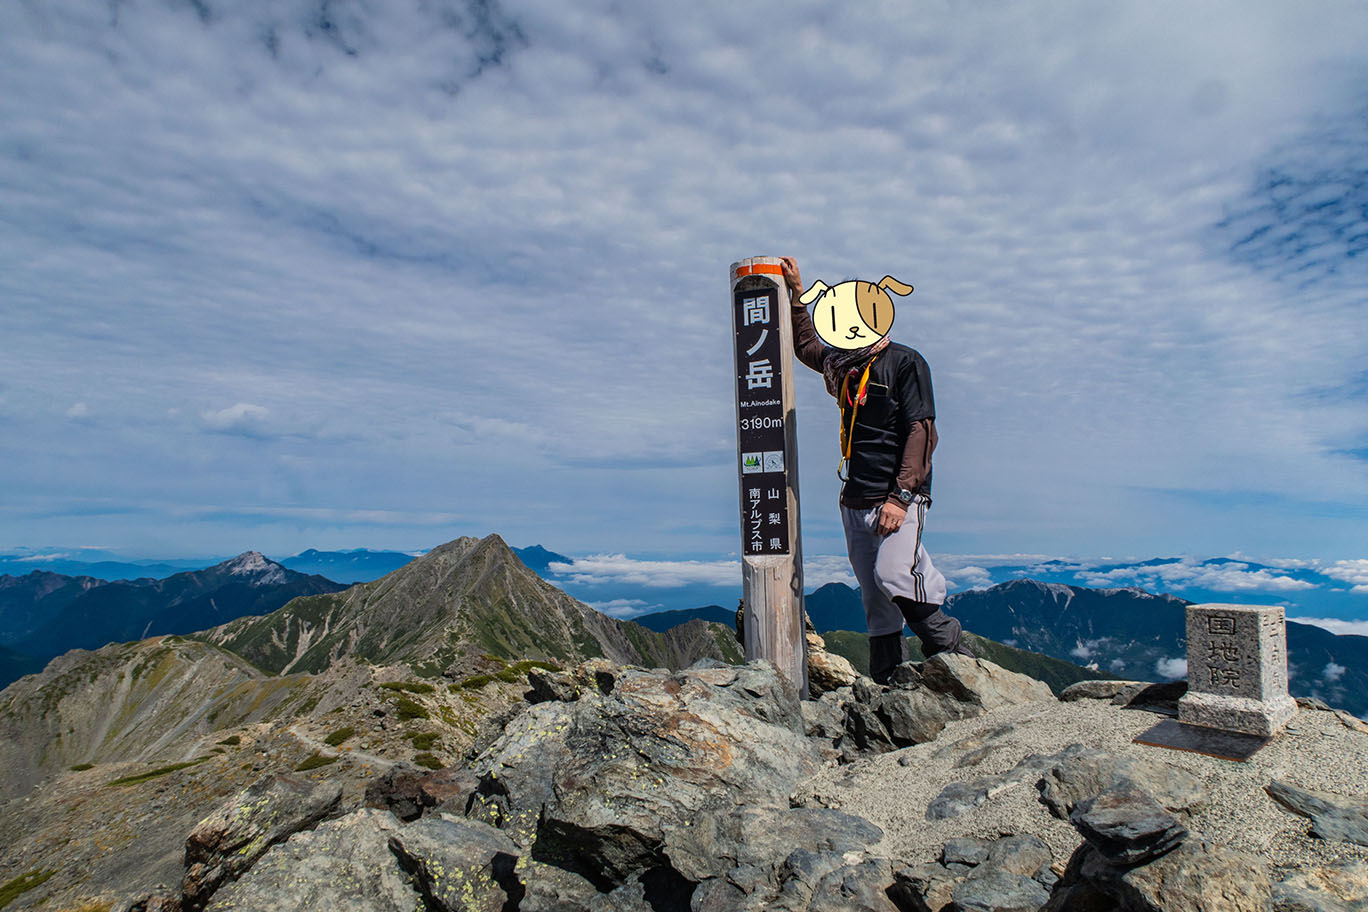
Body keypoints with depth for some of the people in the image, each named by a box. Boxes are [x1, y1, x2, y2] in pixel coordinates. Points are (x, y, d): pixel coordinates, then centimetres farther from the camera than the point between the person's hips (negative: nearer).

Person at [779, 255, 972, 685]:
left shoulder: (906, 363, -7)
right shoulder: (843, 364, 13)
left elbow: (922, 432, -13)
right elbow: (805, 345, 35)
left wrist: (900, 497, -19)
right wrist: (796, 292, 29)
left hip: (899, 497, -6)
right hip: (856, 501, 6)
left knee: (893, 575, -24)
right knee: (875, 600, 8)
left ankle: (953, 650, -4)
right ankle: (885, 683, 18)